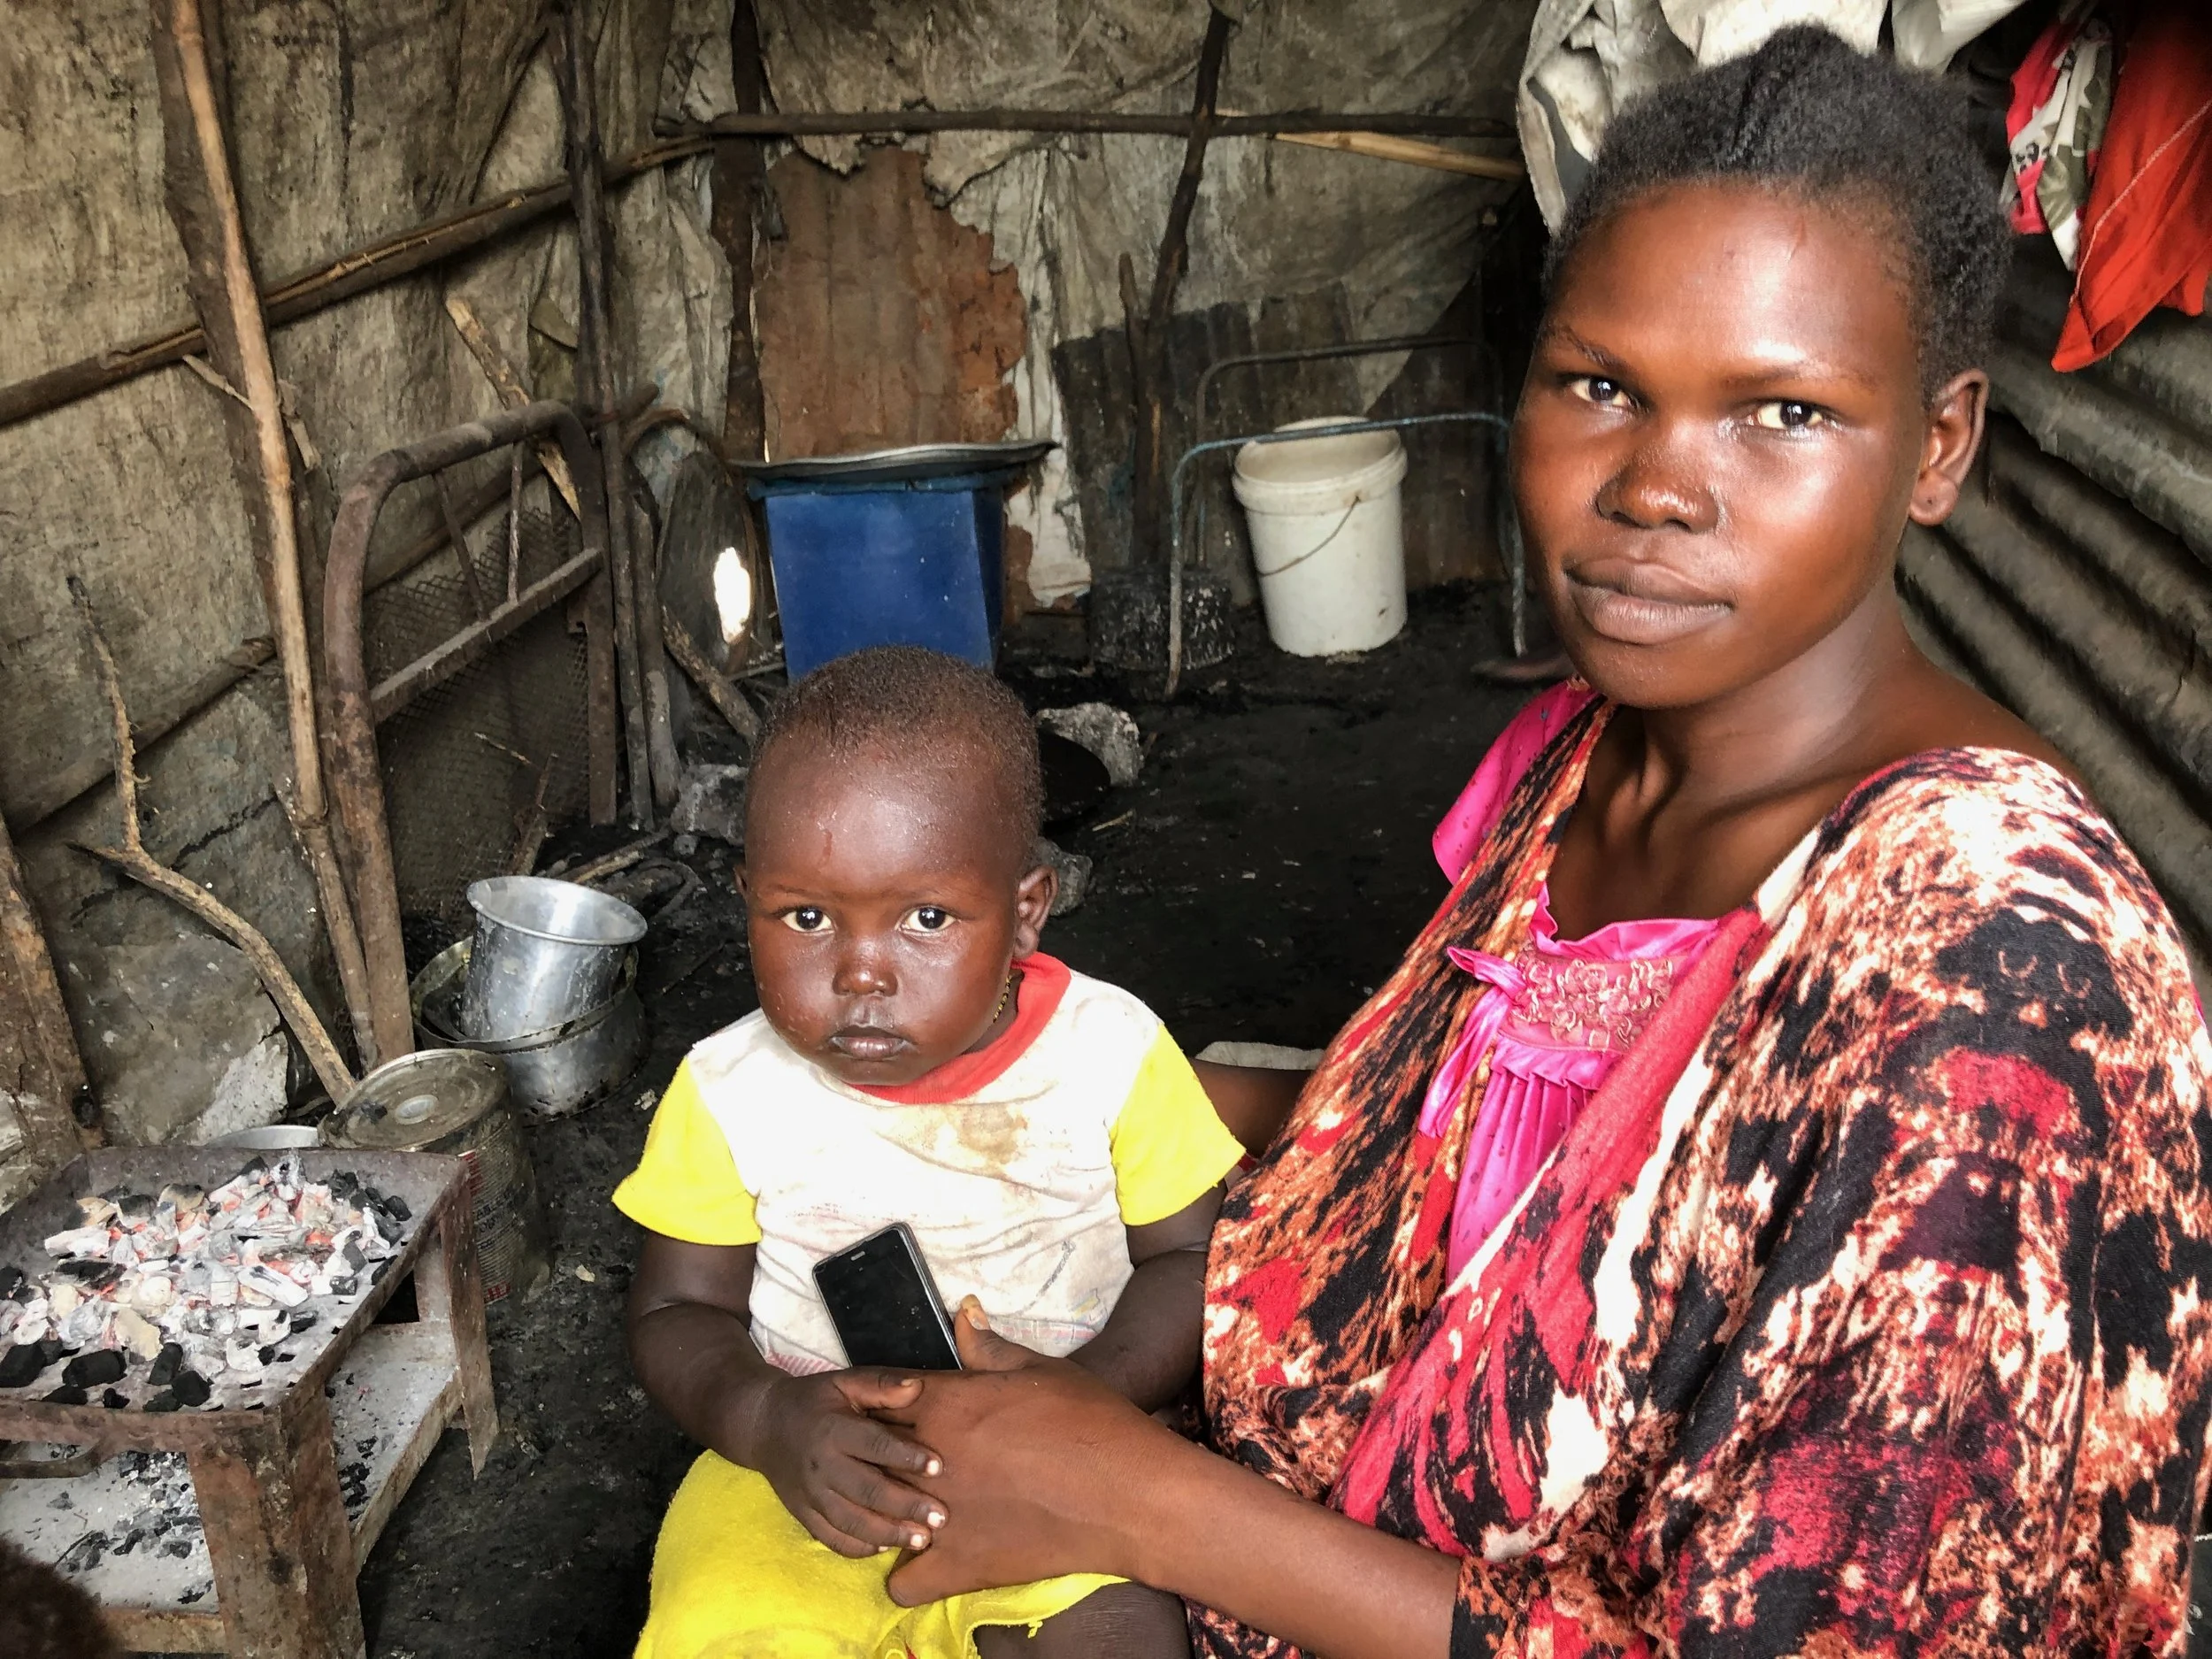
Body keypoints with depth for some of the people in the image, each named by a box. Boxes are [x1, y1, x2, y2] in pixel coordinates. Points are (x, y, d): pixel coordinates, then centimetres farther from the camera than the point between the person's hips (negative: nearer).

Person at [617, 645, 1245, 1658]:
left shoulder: (1113, 1054, -12)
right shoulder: (728, 1093, -9)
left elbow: (1193, 1259, -4)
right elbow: (677, 1313, 0)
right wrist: (766, 1420, -22)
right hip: (801, 1466, 1)